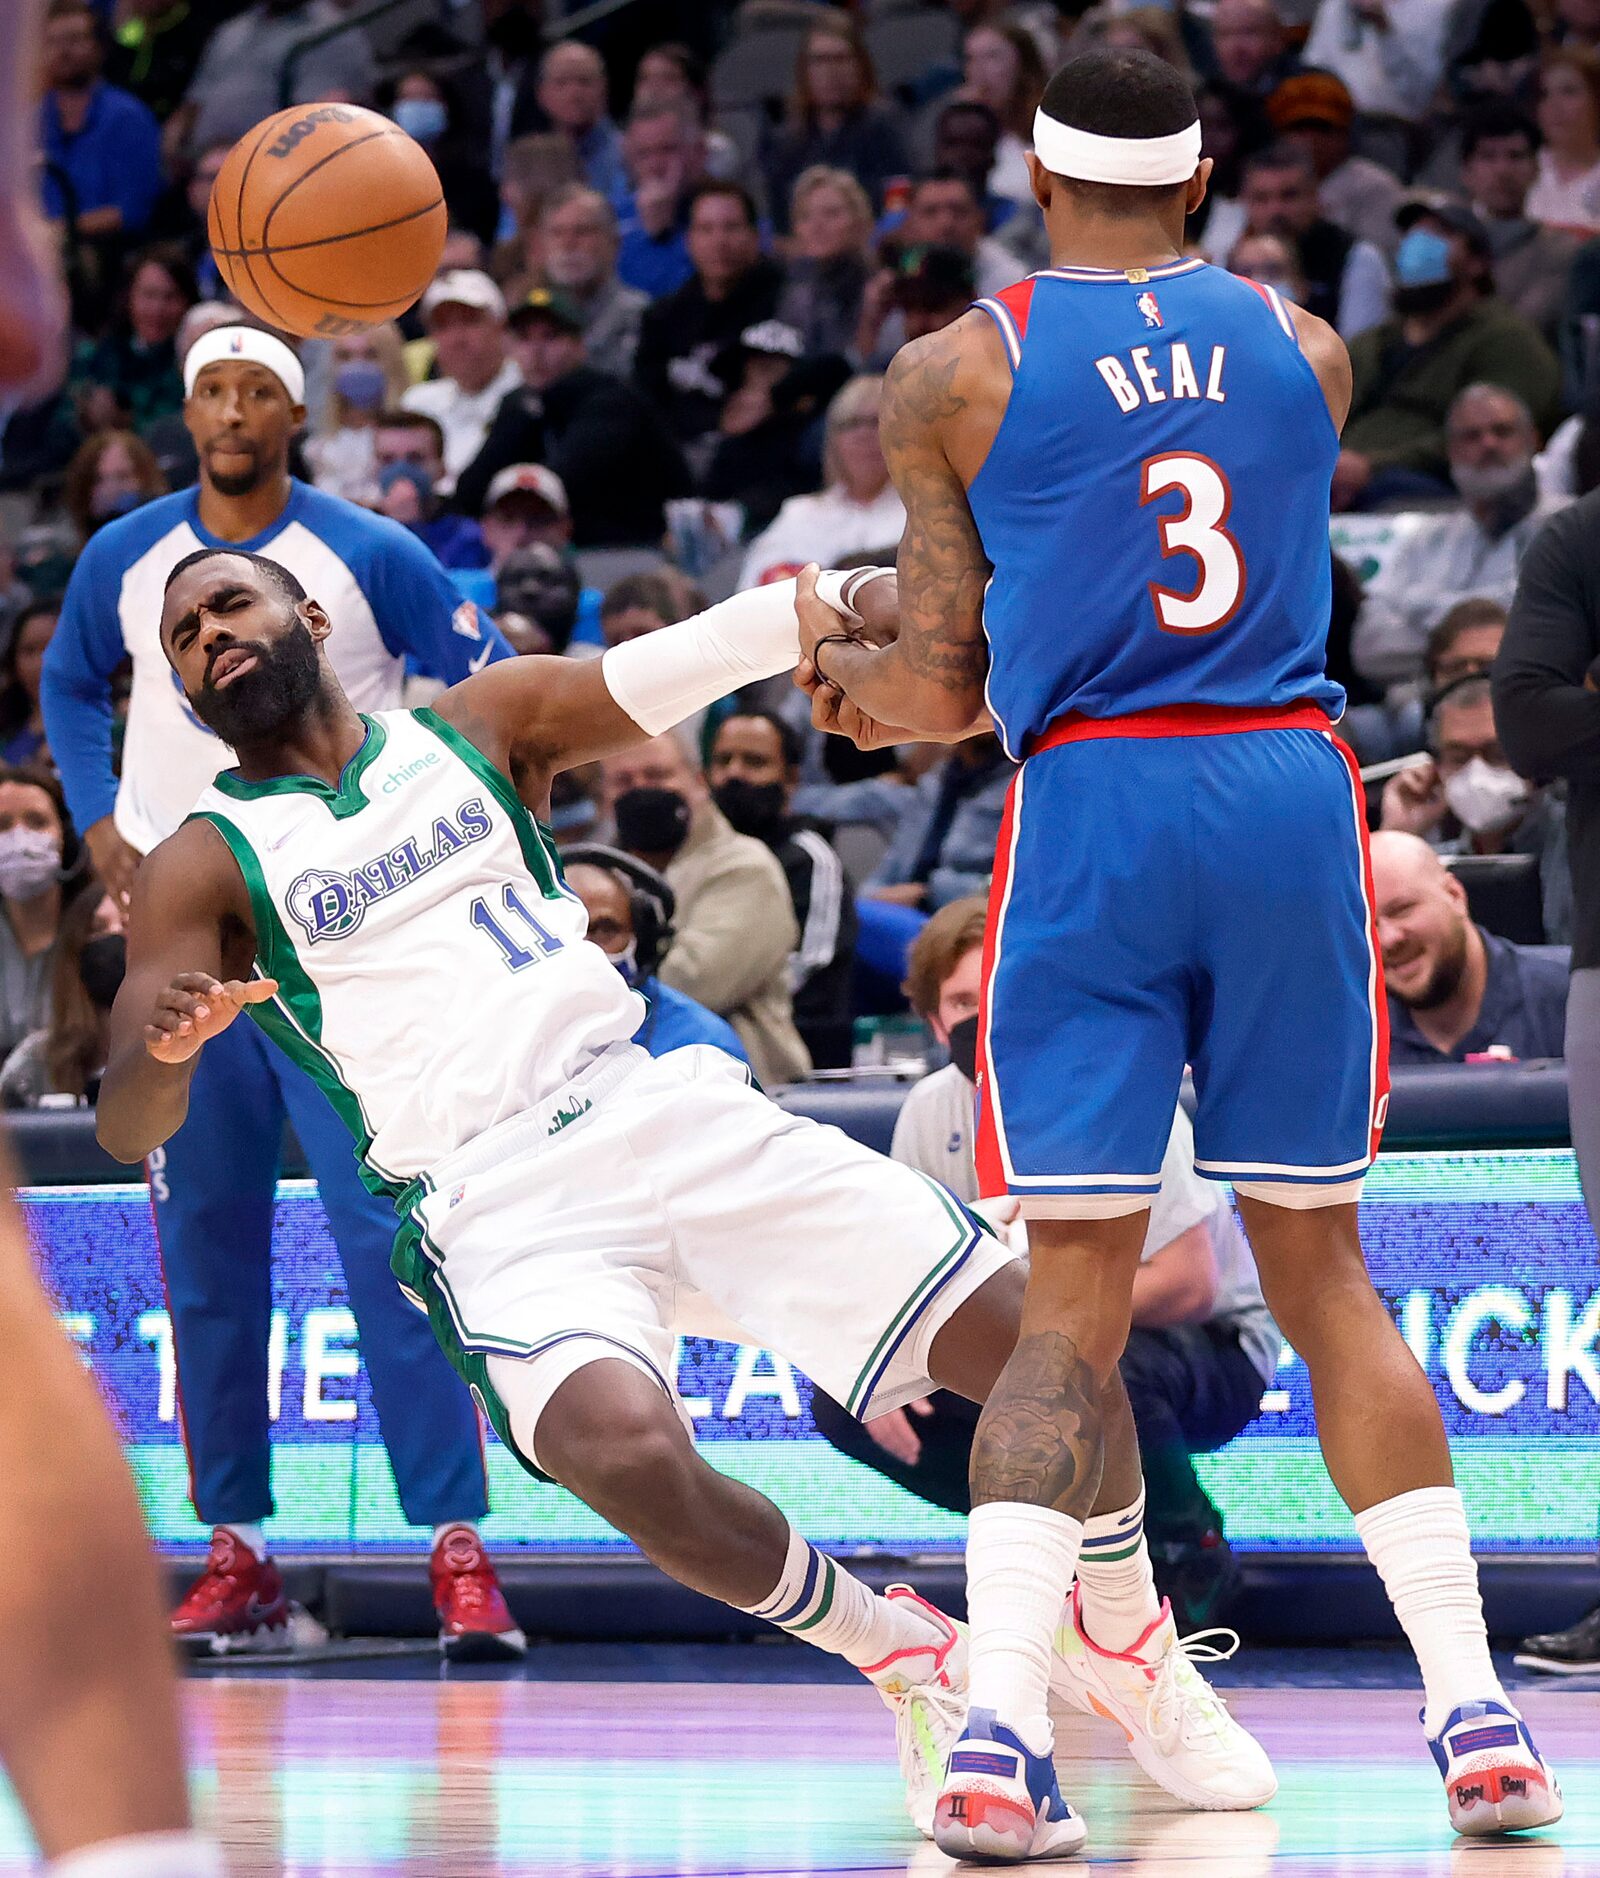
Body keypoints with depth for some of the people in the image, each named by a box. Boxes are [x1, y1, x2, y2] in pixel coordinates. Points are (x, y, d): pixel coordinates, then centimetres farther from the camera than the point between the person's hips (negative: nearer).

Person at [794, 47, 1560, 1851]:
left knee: (1074, 1299, -1)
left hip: (1092, 812, -2)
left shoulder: (952, 374, 3)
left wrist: (830, 662, 27)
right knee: (1323, 1273, 13)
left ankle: (997, 1737, -15)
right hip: (1294, 790, 2)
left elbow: (945, 693, 3)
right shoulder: (1305, 348, 13)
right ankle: (1475, 1717, 9)